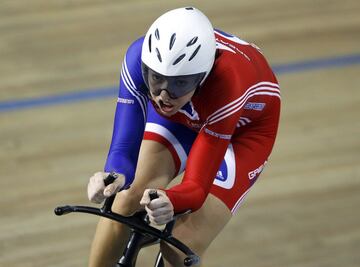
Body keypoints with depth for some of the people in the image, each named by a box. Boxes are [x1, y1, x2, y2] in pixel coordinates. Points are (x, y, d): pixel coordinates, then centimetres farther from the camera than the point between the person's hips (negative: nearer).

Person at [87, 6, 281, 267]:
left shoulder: (224, 84, -43)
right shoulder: (140, 58, -35)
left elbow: (197, 186, -40)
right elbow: (124, 150, -34)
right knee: (127, 200, -21)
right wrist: (115, 178, -57)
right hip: (185, 112, 3)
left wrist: (170, 200, -63)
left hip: (245, 125, -3)